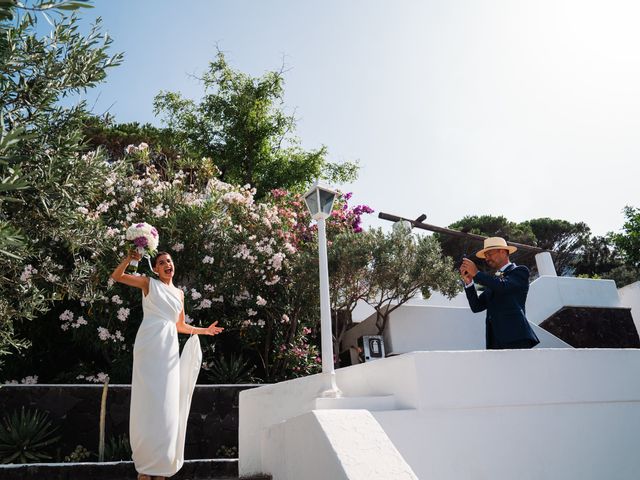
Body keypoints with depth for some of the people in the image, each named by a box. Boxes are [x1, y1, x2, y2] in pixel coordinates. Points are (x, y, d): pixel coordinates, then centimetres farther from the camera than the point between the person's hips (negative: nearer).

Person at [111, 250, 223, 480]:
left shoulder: (179, 293, 19)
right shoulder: (149, 284, 7)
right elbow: (116, 276, 0)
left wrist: (204, 330, 18)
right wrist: (130, 258, -11)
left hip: (169, 349, 5)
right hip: (149, 345, -4)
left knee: (167, 405, 4)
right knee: (148, 401, -4)